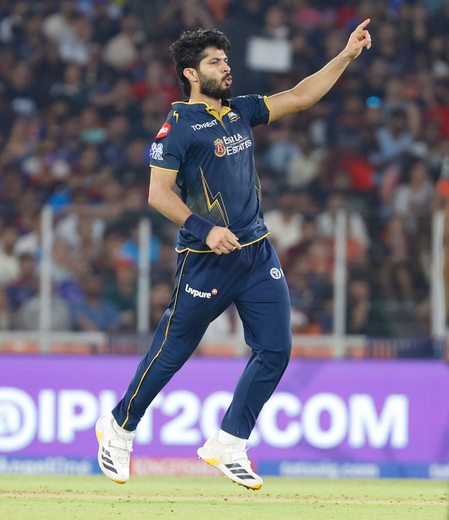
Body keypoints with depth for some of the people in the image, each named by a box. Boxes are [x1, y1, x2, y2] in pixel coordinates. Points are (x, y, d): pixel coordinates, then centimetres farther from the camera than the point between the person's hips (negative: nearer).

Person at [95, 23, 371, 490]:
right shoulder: (179, 125, -9)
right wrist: (206, 228, -25)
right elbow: (158, 193, -15)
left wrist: (346, 56, 4)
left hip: (258, 254, 7)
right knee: (172, 351, 3)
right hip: (205, 260, -7)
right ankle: (119, 428, 23)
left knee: (274, 350, -1)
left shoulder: (240, 113, 12)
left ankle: (227, 445, 9)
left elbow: (300, 96, 13)